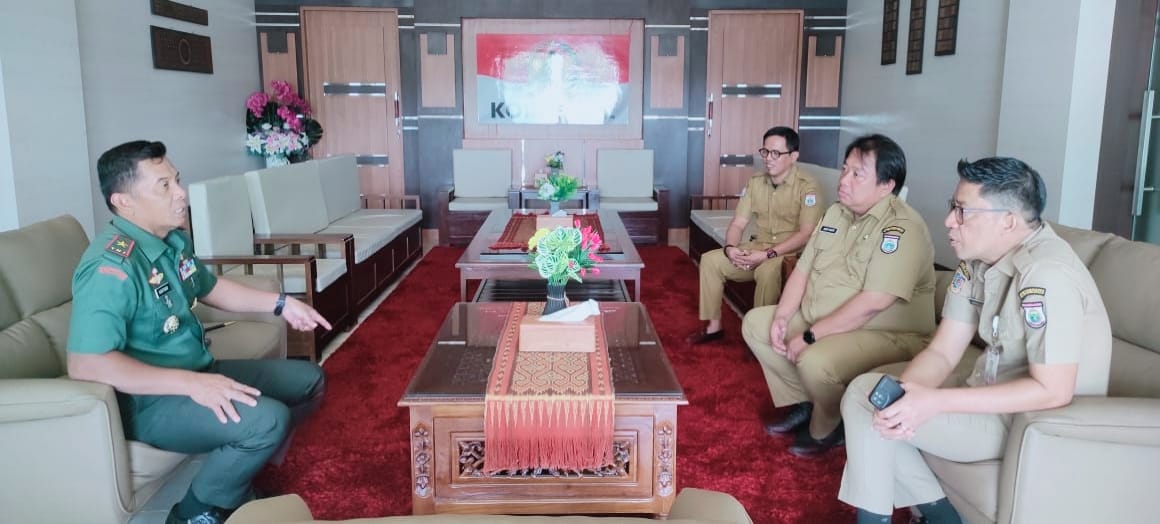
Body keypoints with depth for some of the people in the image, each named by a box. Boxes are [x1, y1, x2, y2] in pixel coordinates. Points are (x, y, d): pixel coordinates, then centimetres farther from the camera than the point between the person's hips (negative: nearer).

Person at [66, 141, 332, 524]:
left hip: (198, 372, 10)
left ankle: (236, 472, 23)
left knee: (310, 381, 11)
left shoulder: (174, 239, 4)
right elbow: (85, 364, -32)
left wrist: (281, 303, 12)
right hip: (149, 401, -9)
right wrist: (191, 383, -35)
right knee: (268, 420, -31)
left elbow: (210, 288, 21)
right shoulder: (112, 267, -26)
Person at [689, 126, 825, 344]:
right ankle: (714, 326, -1)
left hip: (791, 253, -6)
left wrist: (768, 254, -27)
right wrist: (730, 248, -17)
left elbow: (806, 234, -20)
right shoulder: (755, 182, 5)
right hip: (757, 247, 6)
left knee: (767, 271, -37)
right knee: (710, 260, -10)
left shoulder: (807, 186, -14)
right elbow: (737, 224, 5)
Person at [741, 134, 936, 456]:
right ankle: (804, 405, 14)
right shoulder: (837, 213, 7)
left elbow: (873, 303, -29)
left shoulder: (902, 228, -22)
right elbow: (803, 269, 9)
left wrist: (810, 336, -25)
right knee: (755, 323, 6)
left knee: (816, 361, -35)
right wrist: (782, 317, -7)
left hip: (886, 335, -9)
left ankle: (826, 428, -1)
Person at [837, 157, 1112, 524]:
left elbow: (1052, 391, -29)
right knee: (864, 391, 2)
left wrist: (935, 402, -29)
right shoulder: (978, 258, -1)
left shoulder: (1046, 274, -27)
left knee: (866, 409, -15)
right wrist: (902, 394, -22)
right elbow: (943, 352, -1)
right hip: (993, 395, 9)